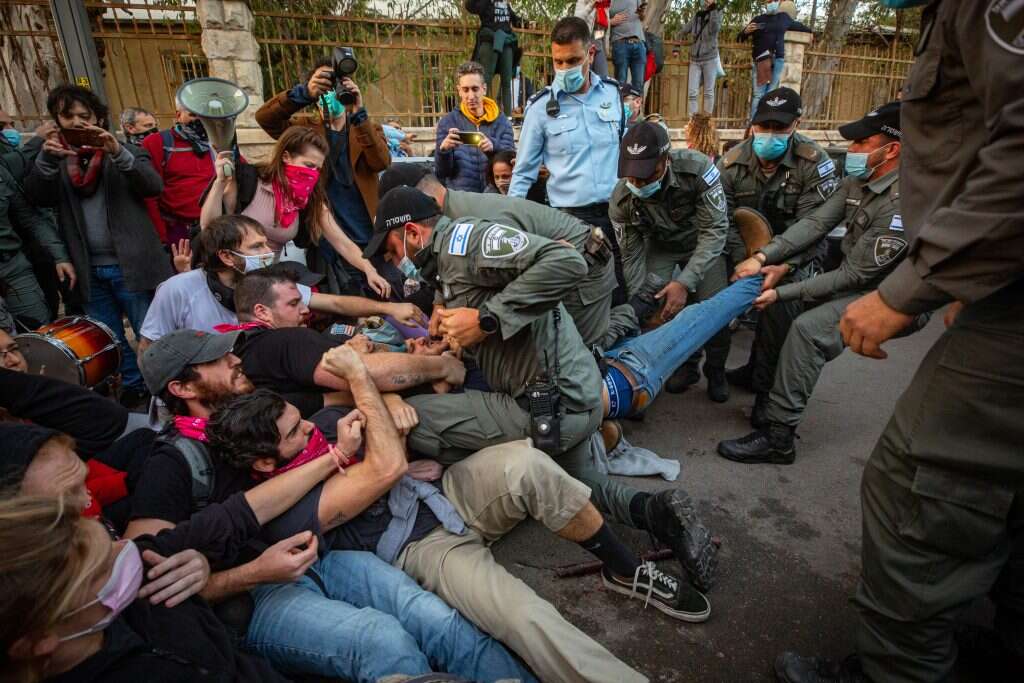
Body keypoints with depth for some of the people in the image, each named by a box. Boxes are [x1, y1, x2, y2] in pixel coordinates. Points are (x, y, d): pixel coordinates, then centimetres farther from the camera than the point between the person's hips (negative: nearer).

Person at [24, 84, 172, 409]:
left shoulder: (124, 151, 5)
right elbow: (36, 197, -4)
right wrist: (46, 158, -19)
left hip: (130, 266, -4)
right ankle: (134, 389, 28)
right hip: (89, 271, 4)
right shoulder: (55, 157, 12)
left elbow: (154, 186, -13)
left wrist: (119, 153, -28)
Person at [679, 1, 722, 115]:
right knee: (692, 92, -6)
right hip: (695, 59, 3)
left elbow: (715, 29, -17)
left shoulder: (717, 13, 2)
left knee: (709, 91, 1)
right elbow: (684, 30, 18)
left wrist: (713, 11, -16)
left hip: (710, 58, -3)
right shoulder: (697, 15, 11)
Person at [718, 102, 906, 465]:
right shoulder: (859, 180, -1)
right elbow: (815, 223, -6)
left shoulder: (902, 207, -28)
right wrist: (763, 256, -19)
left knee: (807, 329, -30)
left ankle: (777, 437, -23)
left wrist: (782, 293, -24)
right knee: (774, 305, 6)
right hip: (853, 276, 9)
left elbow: (853, 276, -25)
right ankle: (771, 400, 18)